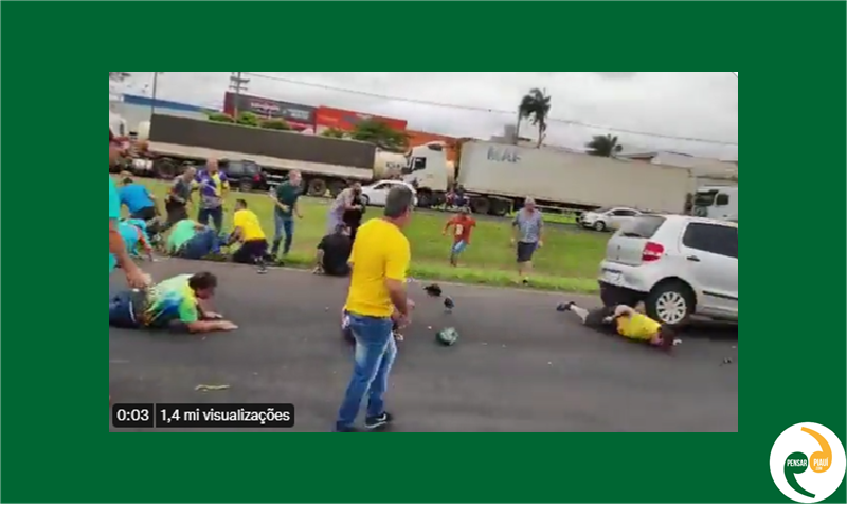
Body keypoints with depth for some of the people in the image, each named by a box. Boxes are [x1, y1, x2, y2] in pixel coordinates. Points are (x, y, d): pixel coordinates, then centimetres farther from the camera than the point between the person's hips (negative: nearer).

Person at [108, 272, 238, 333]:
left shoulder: (190, 278, -11)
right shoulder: (186, 299, -35)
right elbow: (194, 327, -34)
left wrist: (204, 313, 9)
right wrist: (218, 324, -24)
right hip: (132, 313, -7)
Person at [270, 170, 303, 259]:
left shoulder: (298, 188, -2)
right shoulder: (283, 186, -20)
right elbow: (272, 196, -16)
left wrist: (298, 212, 8)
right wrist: (282, 206, -24)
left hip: (289, 215, 6)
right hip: (280, 214, -6)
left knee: (290, 235, 8)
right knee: (279, 235, -11)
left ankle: (285, 254, 26)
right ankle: (273, 253, 7)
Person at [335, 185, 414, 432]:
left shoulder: (365, 228, 2)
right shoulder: (398, 242, -23)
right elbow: (394, 287, -29)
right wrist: (405, 312, -11)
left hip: (356, 307, 9)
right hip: (375, 315, -9)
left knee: (387, 354, 27)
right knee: (364, 373, 8)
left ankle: (375, 413, 37)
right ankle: (343, 425, 21)